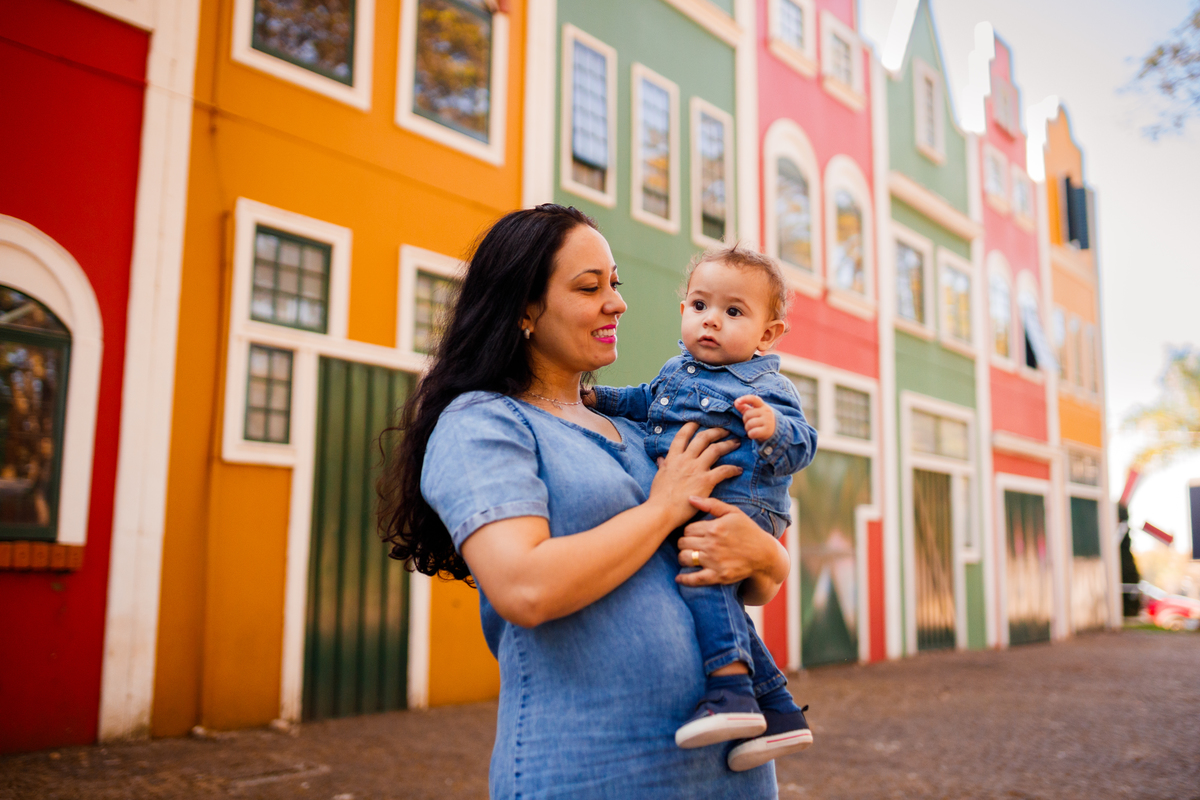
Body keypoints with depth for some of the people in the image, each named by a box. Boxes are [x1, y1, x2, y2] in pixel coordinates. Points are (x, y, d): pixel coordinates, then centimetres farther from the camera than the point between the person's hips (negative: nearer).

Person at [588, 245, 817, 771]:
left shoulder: (765, 388, -6)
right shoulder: (676, 371, 16)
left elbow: (800, 446, -15)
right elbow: (643, 403, 33)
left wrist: (774, 428, -36)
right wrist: (599, 400, 20)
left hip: (738, 507, -8)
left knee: (698, 569, -32)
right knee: (721, 607, 11)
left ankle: (730, 690, -34)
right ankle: (780, 714, 19)